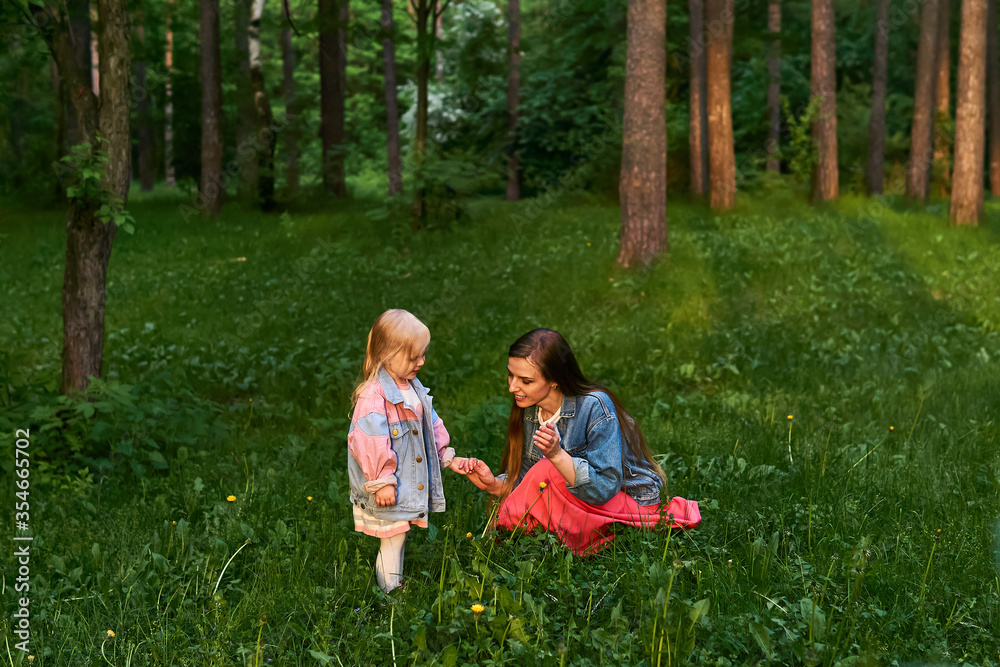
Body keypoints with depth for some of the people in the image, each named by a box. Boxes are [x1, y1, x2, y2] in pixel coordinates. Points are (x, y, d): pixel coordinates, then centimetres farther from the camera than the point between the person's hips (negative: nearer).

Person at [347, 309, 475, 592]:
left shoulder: (413, 388, 8)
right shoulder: (373, 396, -21)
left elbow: (432, 426, 19)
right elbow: (371, 442, -23)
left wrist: (448, 458, 14)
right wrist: (383, 482, -21)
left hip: (413, 488, 8)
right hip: (389, 493, -8)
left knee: (399, 542, 16)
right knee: (392, 545, 1)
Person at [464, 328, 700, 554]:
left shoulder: (594, 407, -25)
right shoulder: (531, 411, -4)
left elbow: (605, 488, -29)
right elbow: (526, 484, 1)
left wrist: (557, 455, -41)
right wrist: (494, 484, -19)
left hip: (633, 503, -7)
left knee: (546, 471, -26)